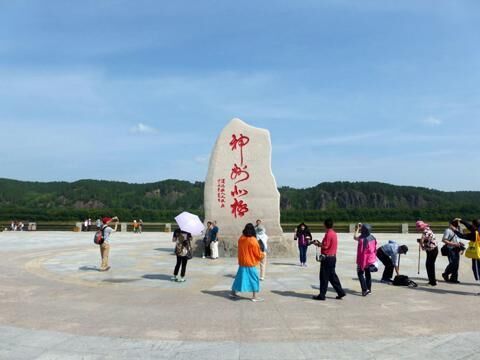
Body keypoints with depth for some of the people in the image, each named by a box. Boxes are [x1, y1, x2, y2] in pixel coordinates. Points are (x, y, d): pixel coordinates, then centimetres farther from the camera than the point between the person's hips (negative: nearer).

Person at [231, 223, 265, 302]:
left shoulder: (241, 239, -1)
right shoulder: (253, 240, -17)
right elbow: (257, 253, -9)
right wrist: (262, 255, 11)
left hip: (242, 262, 6)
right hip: (251, 263, -6)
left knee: (240, 277, 16)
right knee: (254, 278, 4)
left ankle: (233, 292, 24)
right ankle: (254, 296, 6)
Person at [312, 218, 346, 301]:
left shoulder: (328, 234, -18)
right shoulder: (334, 233, 11)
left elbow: (325, 246, -20)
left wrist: (317, 244, -5)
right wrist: (320, 243, 13)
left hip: (327, 258, -9)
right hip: (333, 257, 9)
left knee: (324, 277, 0)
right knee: (332, 276, 16)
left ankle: (322, 295, 7)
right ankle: (341, 292, 17)